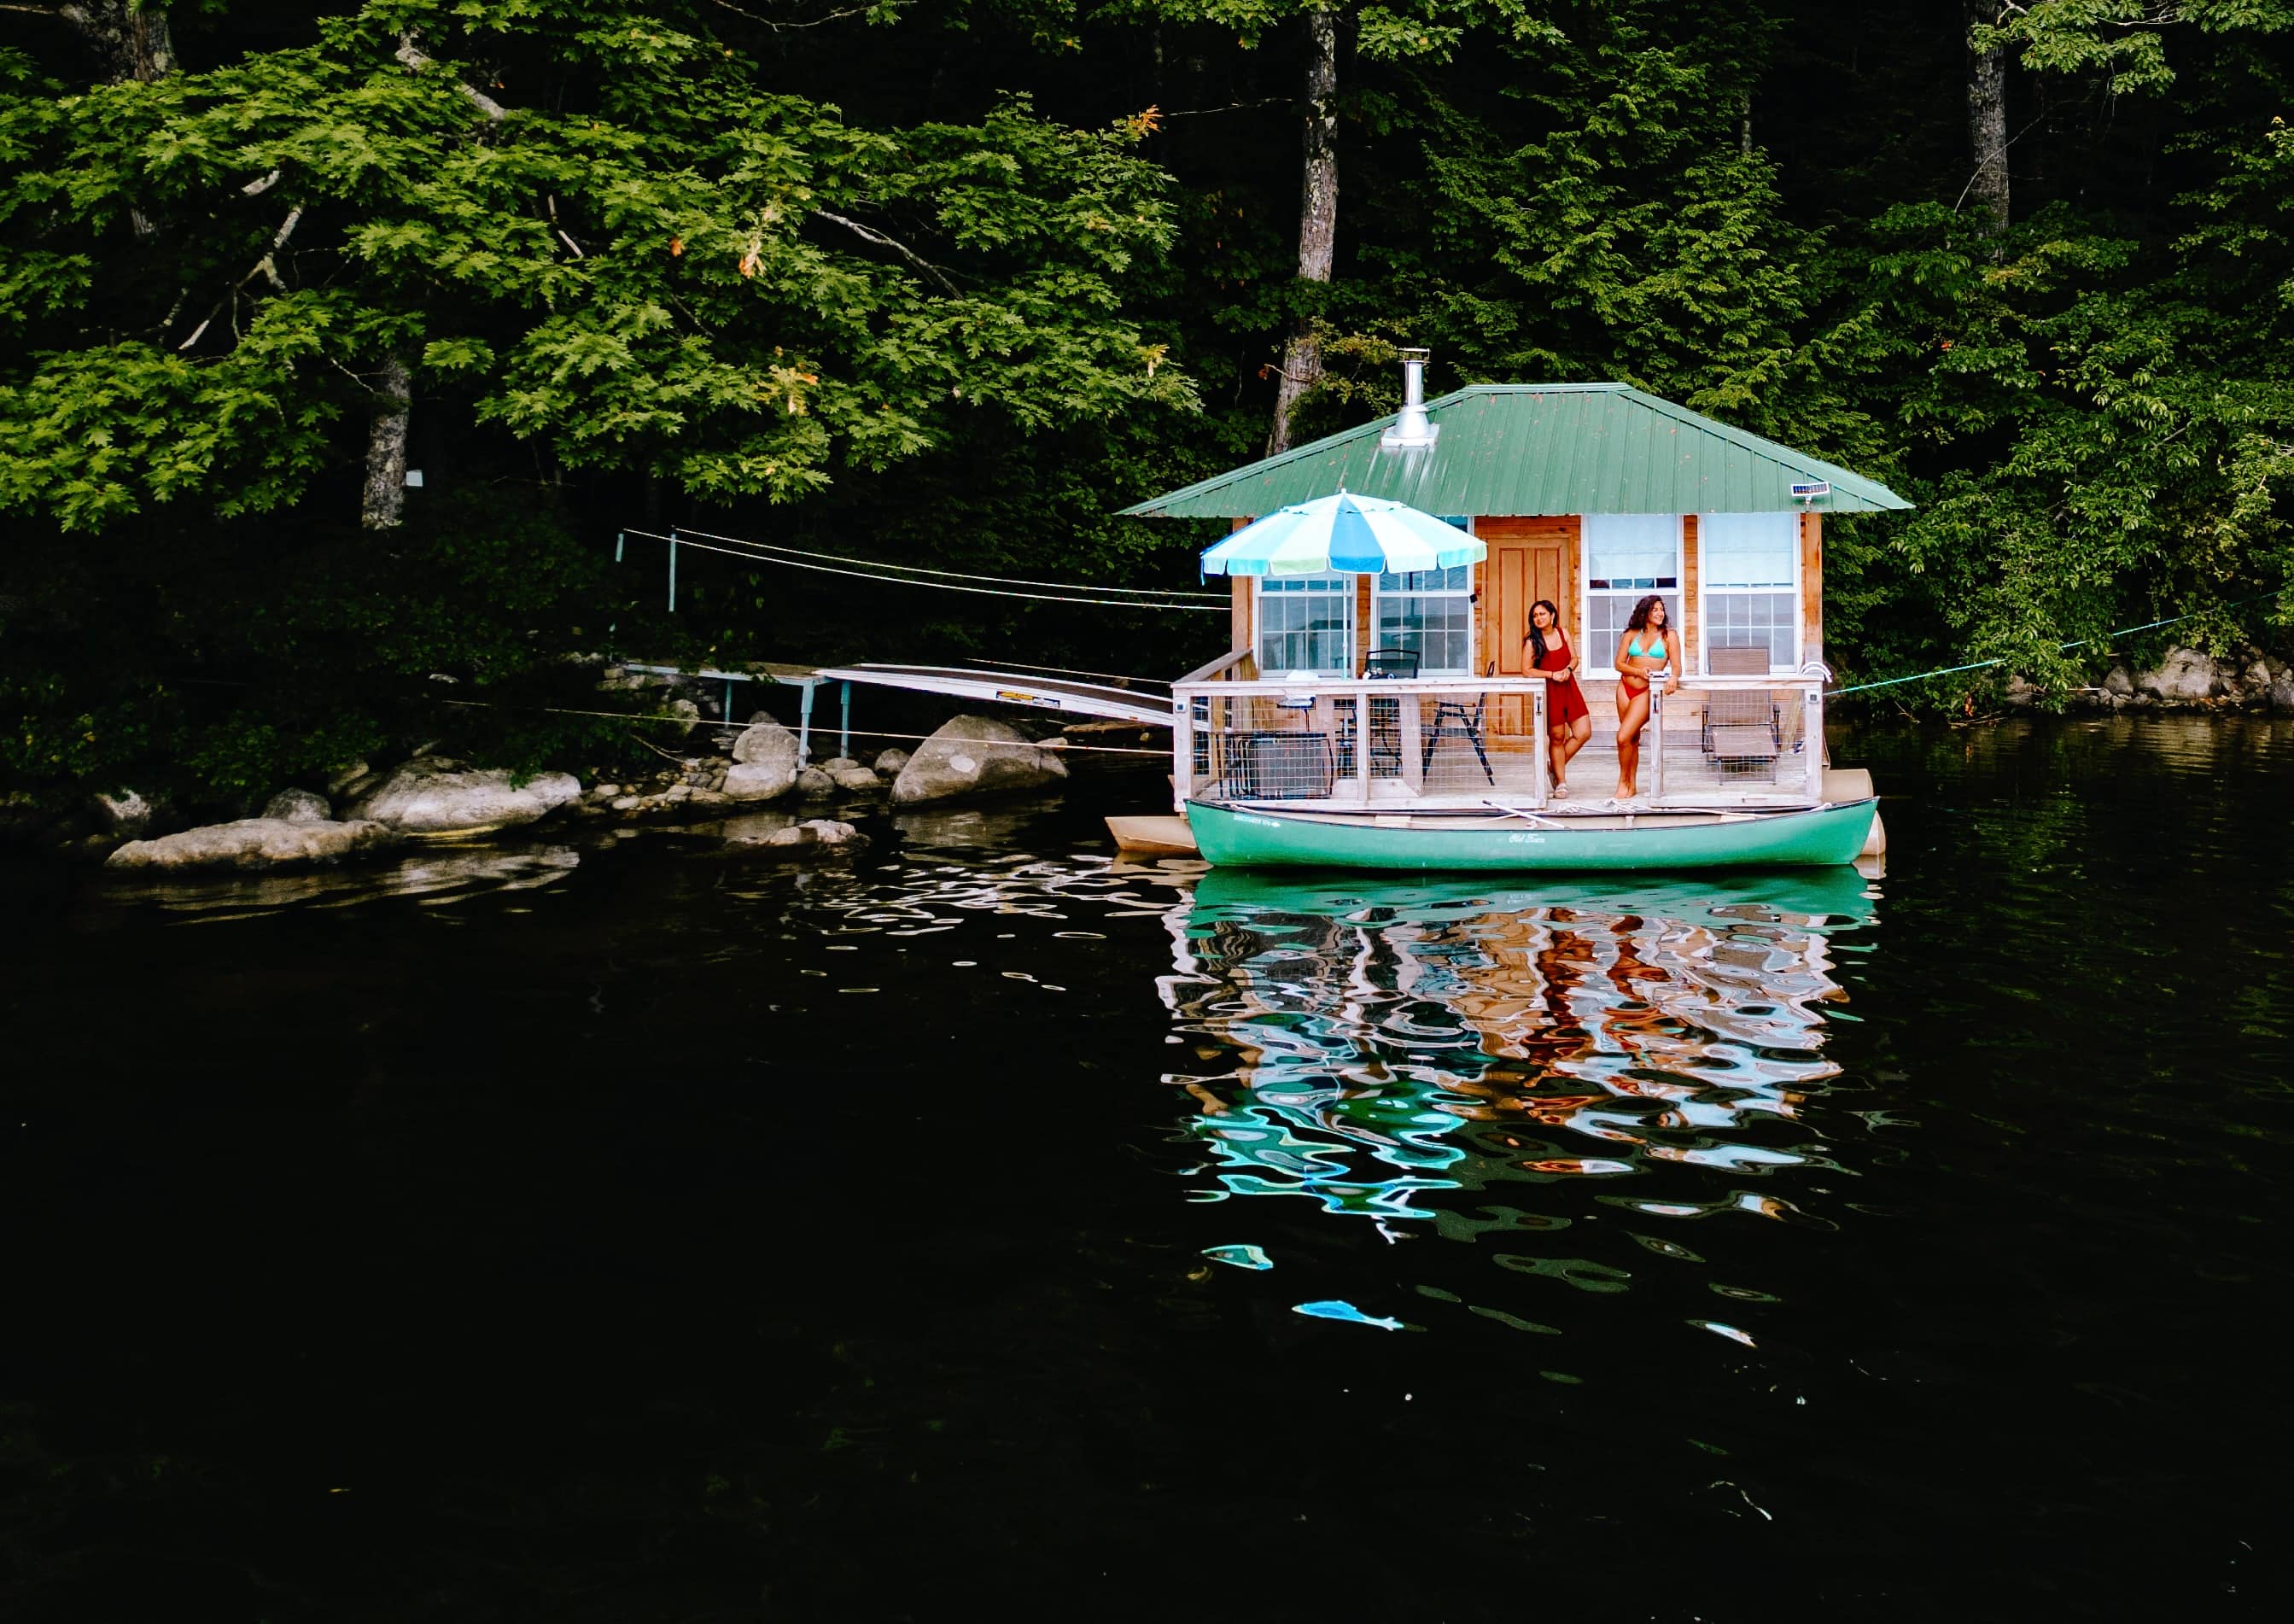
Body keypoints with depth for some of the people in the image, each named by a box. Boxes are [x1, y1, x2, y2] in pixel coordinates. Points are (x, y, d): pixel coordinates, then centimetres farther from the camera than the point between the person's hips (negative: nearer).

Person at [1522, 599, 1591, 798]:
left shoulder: (1563, 634, 6)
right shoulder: (1532, 641, -6)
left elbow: (1574, 658, 12)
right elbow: (1527, 670, -9)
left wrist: (1568, 669, -10)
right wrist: (1552, 674, -16)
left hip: (1569, 689, 4)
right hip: (1550, 692, -4)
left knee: (1584, 733, -2)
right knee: (1557, 737, 2)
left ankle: (1557, 767, 17)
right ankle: (1561, 782, 13)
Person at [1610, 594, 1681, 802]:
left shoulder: (1669, 635, 1)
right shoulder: (1631, 635, 7)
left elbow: (1676, 665, -5)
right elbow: (1619, 663, 4)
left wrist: (1674, 677, -27)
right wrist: (1639, 671, -13)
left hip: (1647, 692, -3)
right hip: (1625, 688, 3)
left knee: (1623, 738, -14)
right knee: (1632, 739, 11)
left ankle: (1624, 782, 4)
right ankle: (1632, 785, 20)